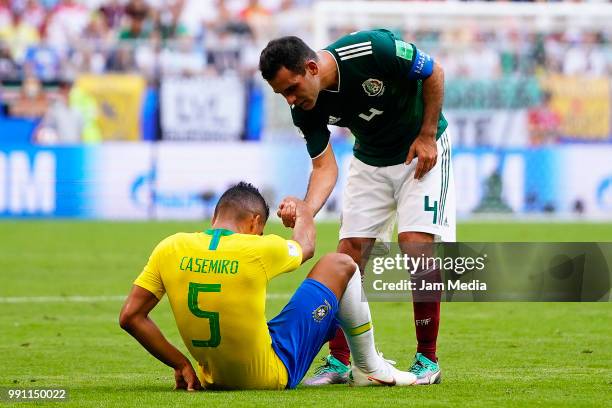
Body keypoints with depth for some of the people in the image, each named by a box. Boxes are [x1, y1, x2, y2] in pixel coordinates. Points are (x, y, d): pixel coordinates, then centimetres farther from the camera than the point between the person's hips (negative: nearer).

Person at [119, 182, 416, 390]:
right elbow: (305, 246, 11)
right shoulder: (257, 249, -14)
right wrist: (301, 212, 34)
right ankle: (369, 369, 26)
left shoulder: (169, 249, -7)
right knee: (339, 265, 10)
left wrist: (180, 364, 0)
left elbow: (130, 317, -6)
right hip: (272, 375, -4)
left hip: (214, 377, 4)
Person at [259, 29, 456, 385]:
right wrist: (305, 213, -32)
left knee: (416, 242, -18)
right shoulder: (306, 110, -17)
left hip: (421, 149, -5)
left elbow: (434, 73, -17)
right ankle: (339, 362, 2)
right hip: (370, 161, 5)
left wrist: (427, 135, -17)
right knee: (350, 251, -5)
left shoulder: (373, 49, -32)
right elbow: (325, 167, -14)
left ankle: (427, 359, -9)